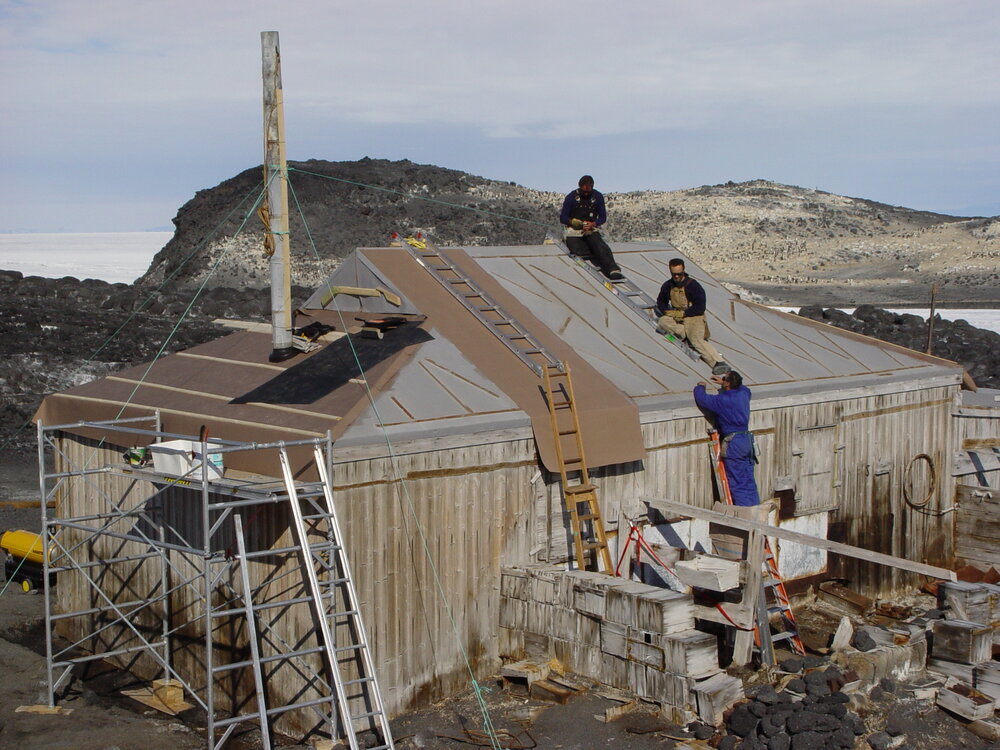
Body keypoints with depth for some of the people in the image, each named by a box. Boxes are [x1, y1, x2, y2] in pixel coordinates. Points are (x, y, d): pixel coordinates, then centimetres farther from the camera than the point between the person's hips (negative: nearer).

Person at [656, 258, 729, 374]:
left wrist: (683, 313, -18)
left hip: (693, 317, -6)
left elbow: (700, 308, -12)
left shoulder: (693, 286, -10)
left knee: (696, 340, -31)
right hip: (676, 318, 6)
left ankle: (718, 362, -42)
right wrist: (667, 311, 0)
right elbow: (661, 302, 22)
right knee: (662, 322, -24)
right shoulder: (667, 286, 7)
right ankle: (688, 334, -24)